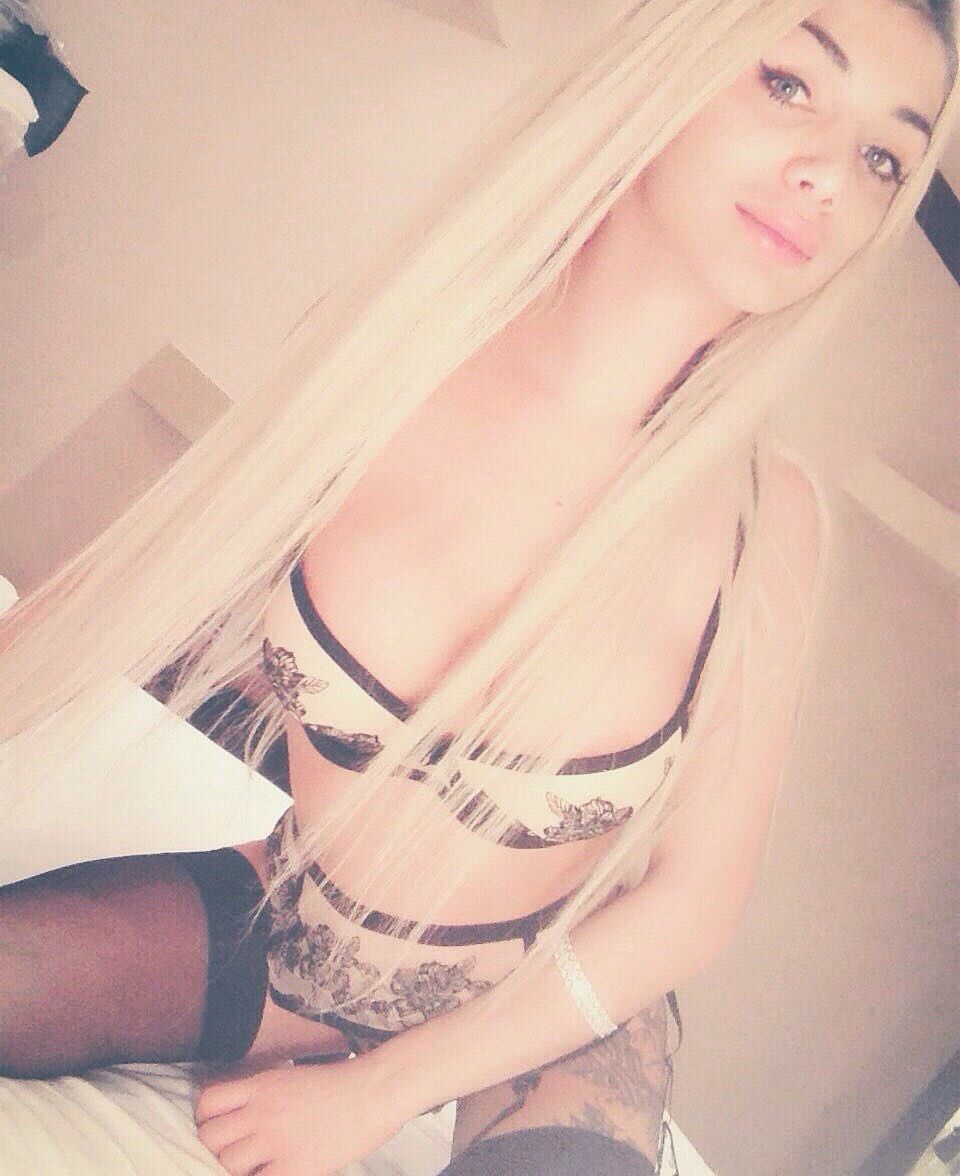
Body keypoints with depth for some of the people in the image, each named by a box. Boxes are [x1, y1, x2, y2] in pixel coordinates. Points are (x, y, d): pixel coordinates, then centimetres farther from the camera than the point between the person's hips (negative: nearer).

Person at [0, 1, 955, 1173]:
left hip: (546, 1022, -1)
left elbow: (691, 899, -12)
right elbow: (144, 592, -3)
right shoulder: (382, 346, -16)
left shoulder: (761, 515, -19)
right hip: (283, 931, 2)